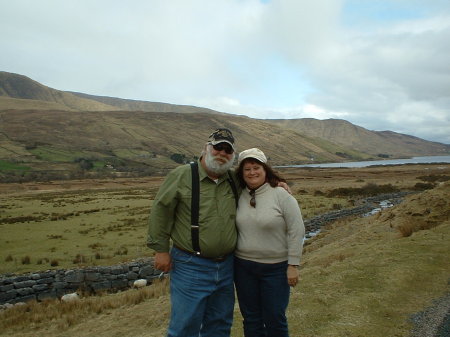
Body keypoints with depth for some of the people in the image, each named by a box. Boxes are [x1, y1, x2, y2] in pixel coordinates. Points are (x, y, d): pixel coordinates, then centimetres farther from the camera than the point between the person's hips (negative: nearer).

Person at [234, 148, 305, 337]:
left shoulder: (281, 196, -12)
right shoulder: (239, 197, 0)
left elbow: (296, 232, -11)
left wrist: (293, 265, -12)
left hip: (276, 267, -4)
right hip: (243, 266, 4)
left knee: (274, 319, 7)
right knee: (251, 318, 16)